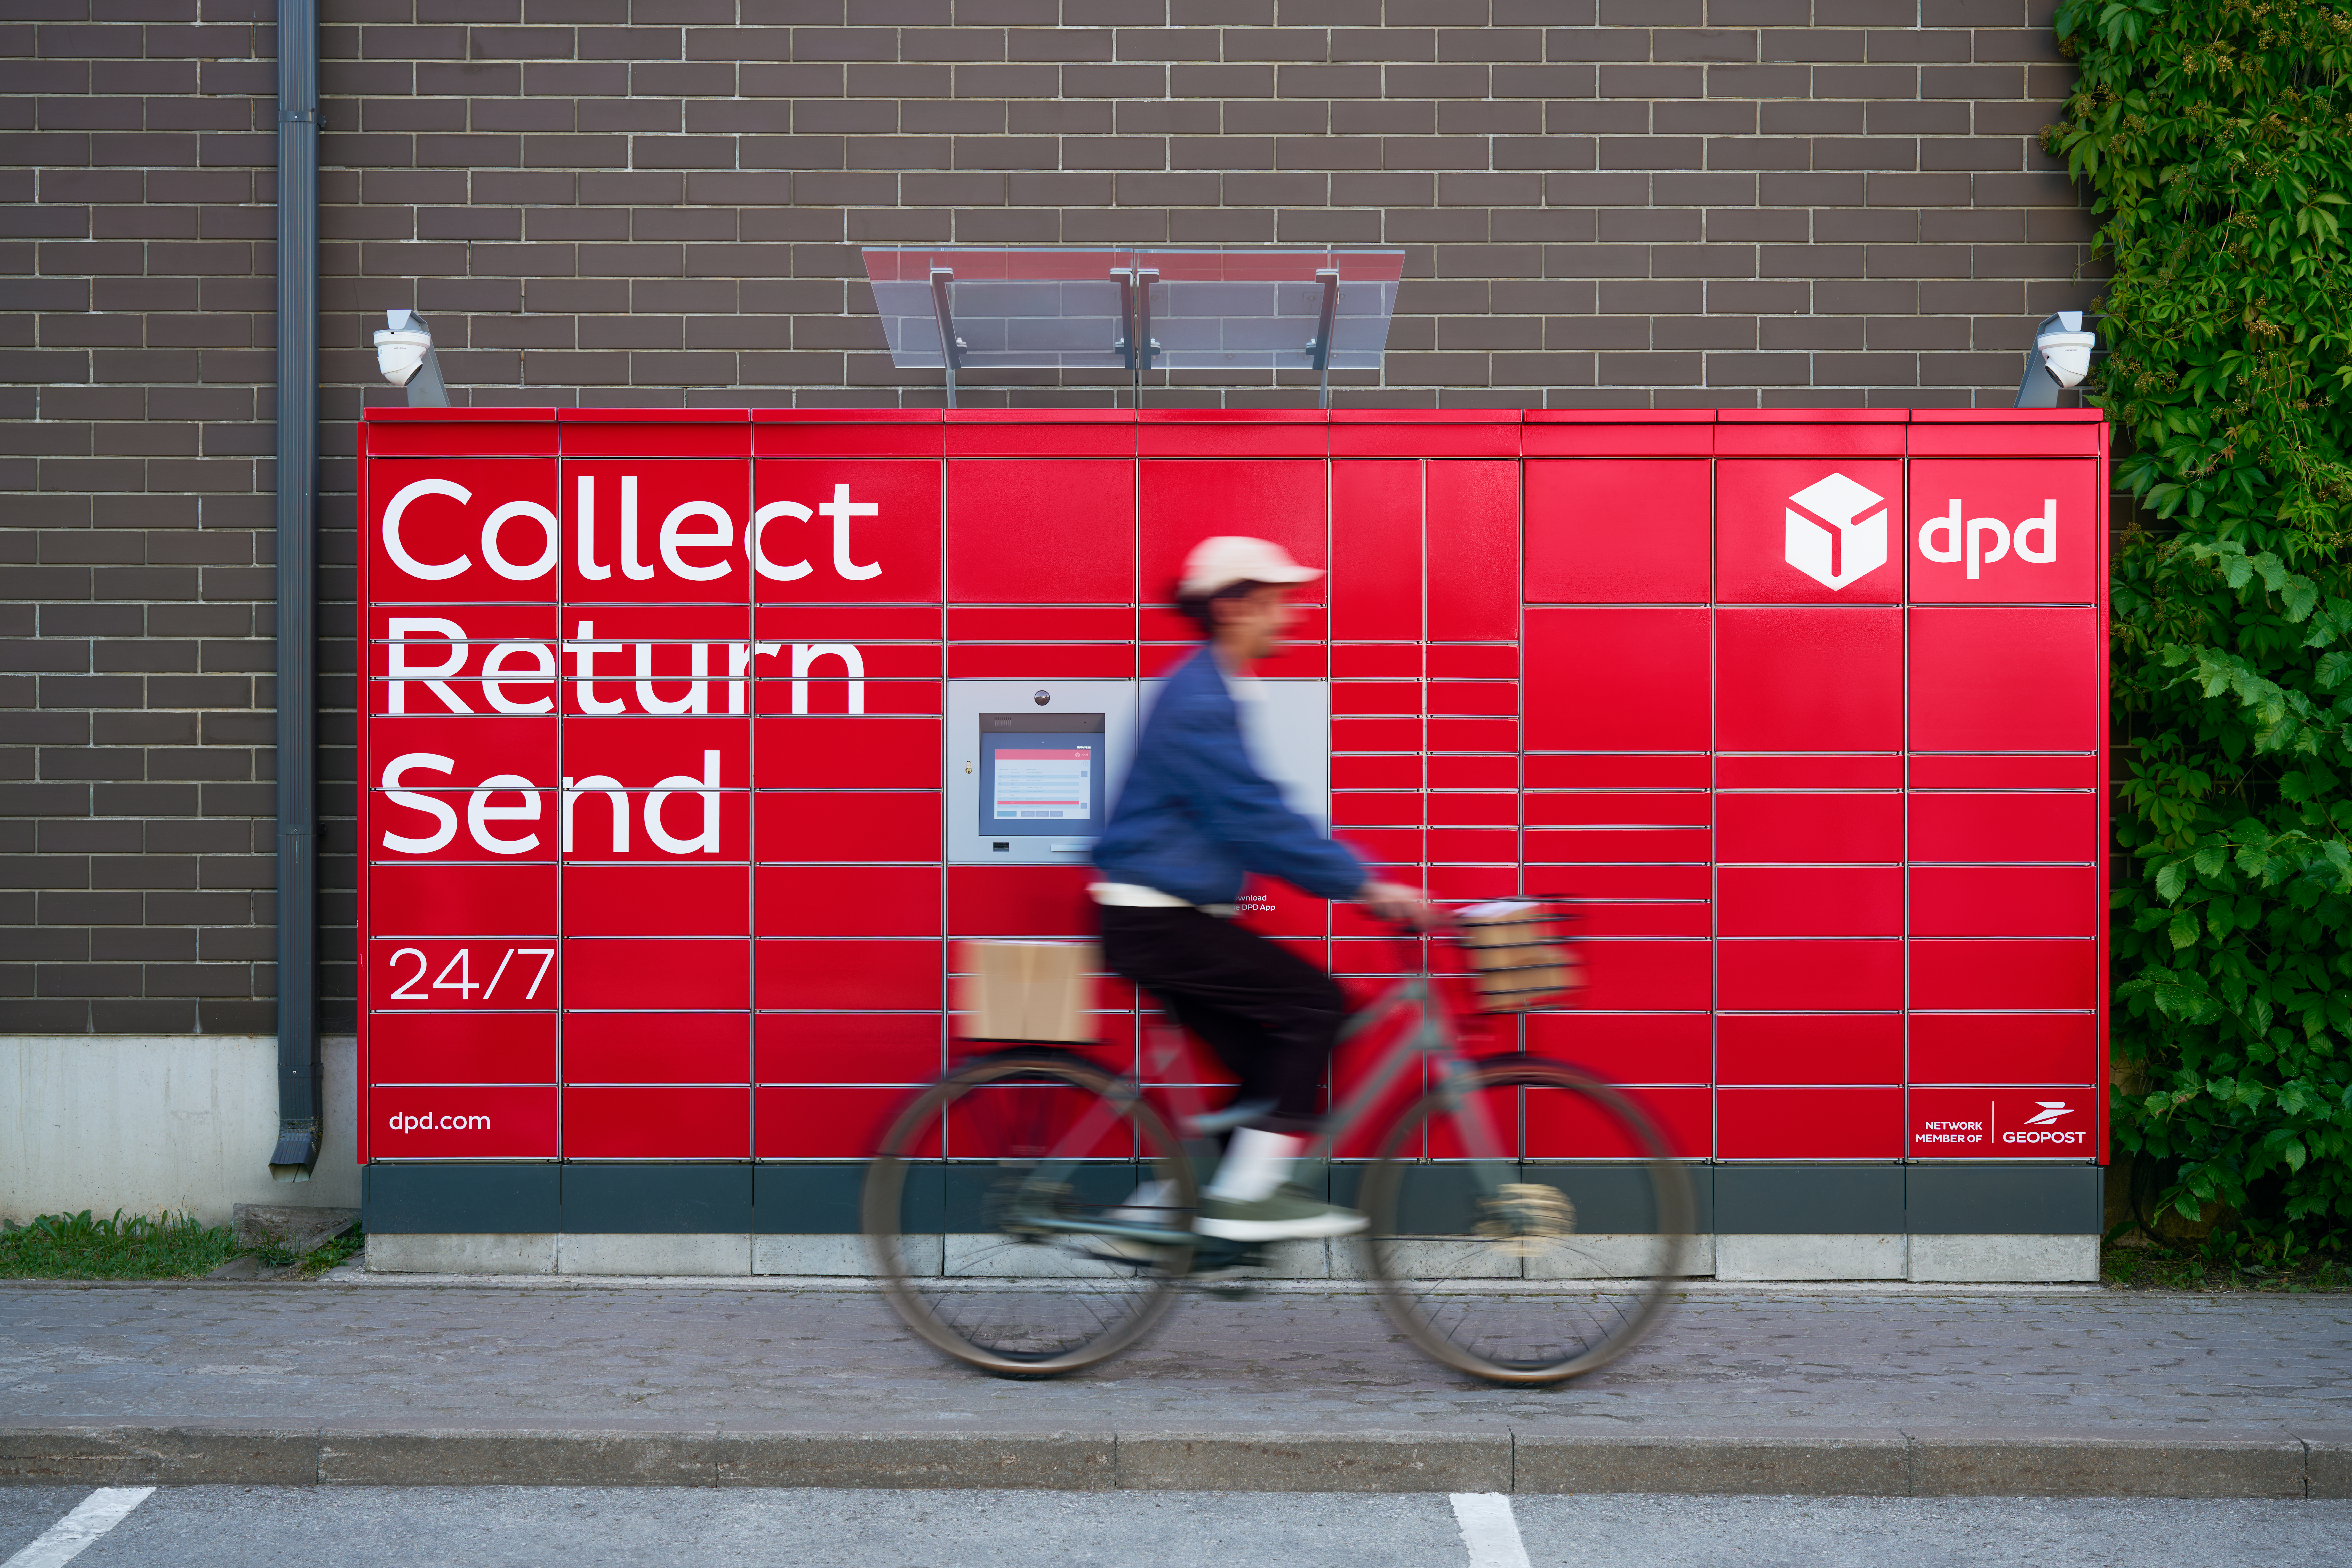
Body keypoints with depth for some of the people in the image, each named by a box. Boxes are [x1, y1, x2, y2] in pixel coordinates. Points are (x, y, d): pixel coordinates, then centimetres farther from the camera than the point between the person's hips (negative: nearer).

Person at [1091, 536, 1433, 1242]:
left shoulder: (1211, 692, 16)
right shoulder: (1199, 704, -18)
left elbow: (1263, 819, 21)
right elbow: (1257, 820, -23)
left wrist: (1358, 876, 15)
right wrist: (1365, 885, -20)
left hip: (1168, 917, 10)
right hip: (1156, 917, -10)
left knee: (1269, 1062, 8)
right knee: (1316, 1003, -12)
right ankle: (1243, 1198, -9)